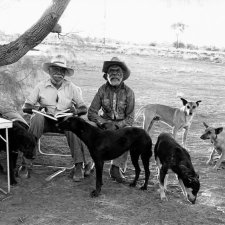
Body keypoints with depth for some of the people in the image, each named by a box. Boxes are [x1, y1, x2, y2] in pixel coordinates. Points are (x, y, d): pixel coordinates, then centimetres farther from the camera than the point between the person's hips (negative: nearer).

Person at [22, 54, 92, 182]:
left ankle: (79, 166, -31)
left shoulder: (72, 88, 8)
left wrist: (75, 111, -18)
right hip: (47, 121, 0)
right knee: (37, 118, -32)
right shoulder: (41, 87, 6)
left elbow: (84, 108, 5)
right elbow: (26, 107, 3)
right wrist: (36, 108, -18)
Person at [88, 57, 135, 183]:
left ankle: (117, 168, -25)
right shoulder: (103, 90, -2)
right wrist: (103, 123, -20)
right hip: (104, 122, 1)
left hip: (122, 124, -1)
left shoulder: (128, 92, -4)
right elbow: (91, 112, -3)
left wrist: (117, 125, -22)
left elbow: (130, 118, -4)